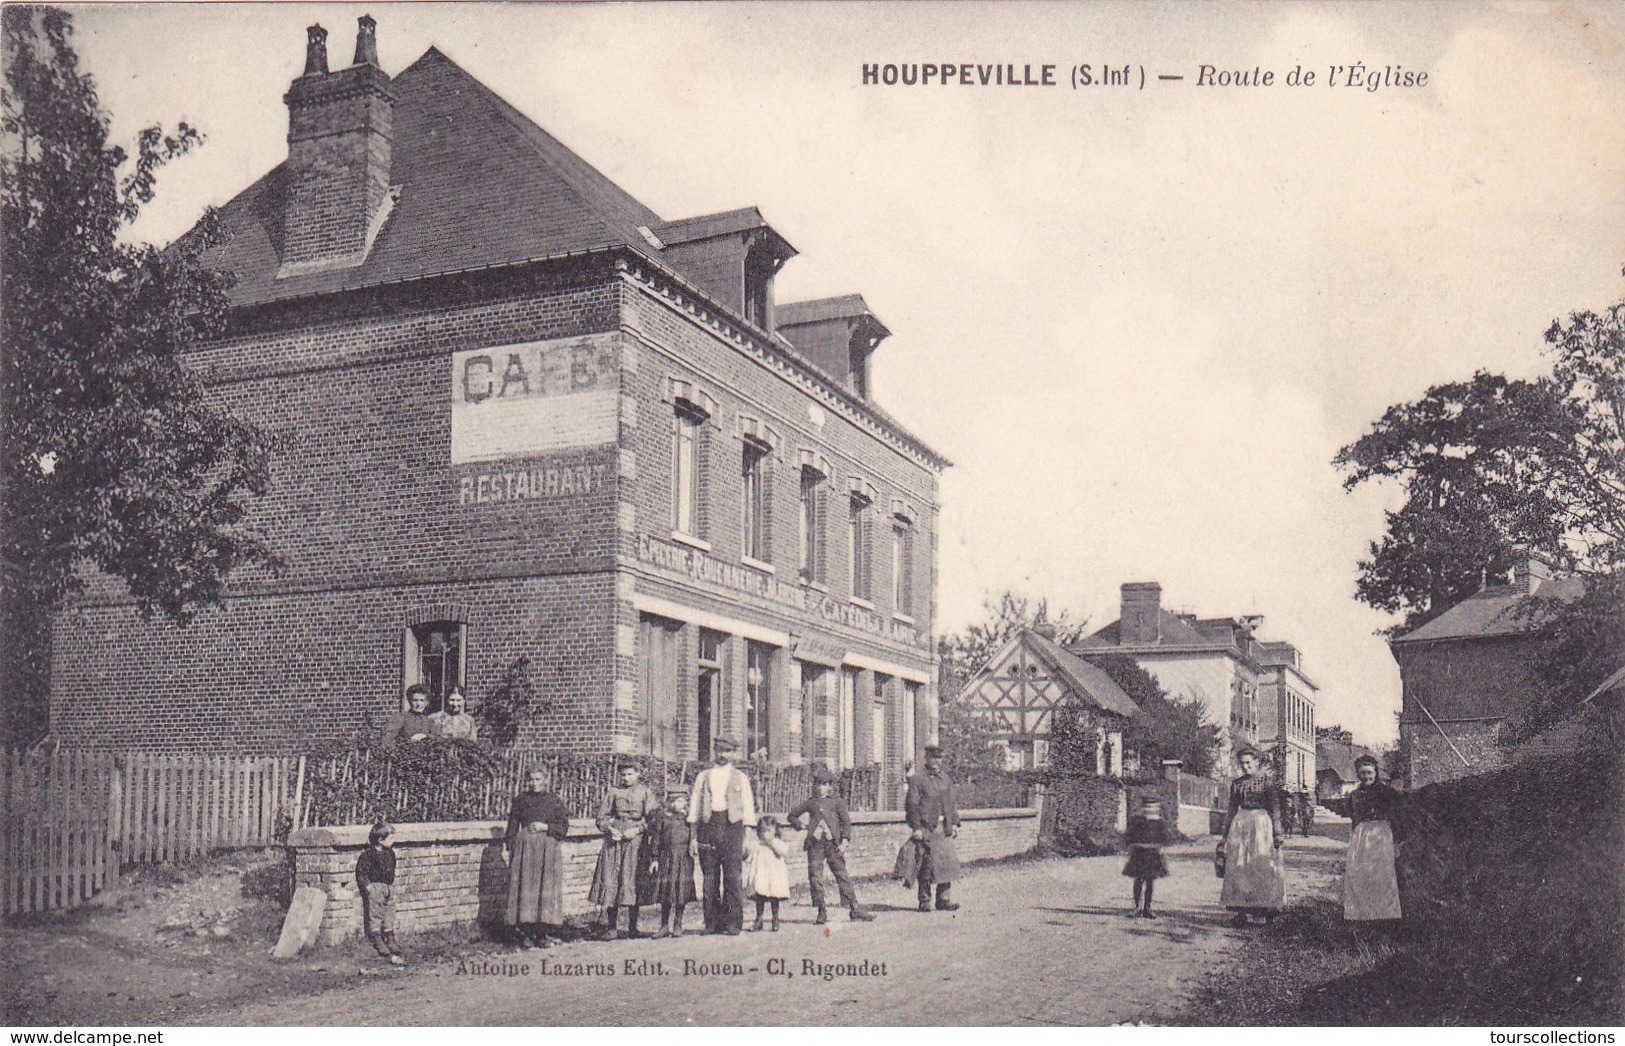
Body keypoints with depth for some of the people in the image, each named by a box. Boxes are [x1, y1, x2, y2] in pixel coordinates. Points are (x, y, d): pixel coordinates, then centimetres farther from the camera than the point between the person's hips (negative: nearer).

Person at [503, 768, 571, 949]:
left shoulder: (555, 802, 10)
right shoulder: (521, 799, 12)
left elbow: (564, 828, 6)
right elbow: (513, 826, 10)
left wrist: (545, 827, -9)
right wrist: (508, 847, 2)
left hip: (547, 851, 0)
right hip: (524, 848, 0)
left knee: (546, 889, -4)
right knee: (524, 889, -6)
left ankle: (541, 934, 1)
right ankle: (525, 935, -4)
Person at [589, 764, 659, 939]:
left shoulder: (645, 792, 9)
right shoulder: (614, 793, 15)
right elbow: (602, 816, 15)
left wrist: (637, 830, -10)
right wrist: (610, 829, -3)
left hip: (635, 839, -2)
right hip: (614, 840, 2)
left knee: (631, 881, -8)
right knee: (609, 880, -4)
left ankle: (632, 927, -1)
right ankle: (610, 927, 2)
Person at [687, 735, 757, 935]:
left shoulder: (740, 778, 12)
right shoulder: (703, 776, 15)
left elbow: (747, 808, 9)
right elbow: (695, 806, 14)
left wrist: (747, 837, 1)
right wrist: (694, 836, 6)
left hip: (732, 825, -2)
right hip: (708, 826, 2)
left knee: (733, 877, -7)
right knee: (709, 877, 0)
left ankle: (733, 924, -4)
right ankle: (712, 924, 6)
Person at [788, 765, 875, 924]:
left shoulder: (837, 801, 9)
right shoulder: (810, 802, 14)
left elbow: (846, 821, 3)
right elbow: (792, 815, 26)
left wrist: (844, 840, -9)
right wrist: (800, 825, 7)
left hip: (833, 843, -2)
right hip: (815, 843, 2)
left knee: (842, 875, -2)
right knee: (815, 878, -1)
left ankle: (854, 909, 2)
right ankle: (822, 912, 8)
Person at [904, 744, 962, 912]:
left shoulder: (945, 779, 17)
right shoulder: (917, 780, -3)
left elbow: (953, 803, 20)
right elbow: (911, 805, -7)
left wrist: (955, 823, 11)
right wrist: (916, 828, -13)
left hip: (944, 828, 6)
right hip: (926, 828, -6)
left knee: (948, 861, 1)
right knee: (926, 864, -3)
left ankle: (943, 899, 10)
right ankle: (924, 901, 5)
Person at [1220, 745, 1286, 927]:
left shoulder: (1267, 780, -1)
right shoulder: (1236, 784, 11)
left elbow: (1275, 808, -3)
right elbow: (1231, 811, 16)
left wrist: (1278, 832, -10)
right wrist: (1226, 835, 16)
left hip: (1262, 823, -4)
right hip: (1240, 824, 4)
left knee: (1263, 867, -5)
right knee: (1238, 867, -1)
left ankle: (1268, 911, 3)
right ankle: (1242, 913, 1)